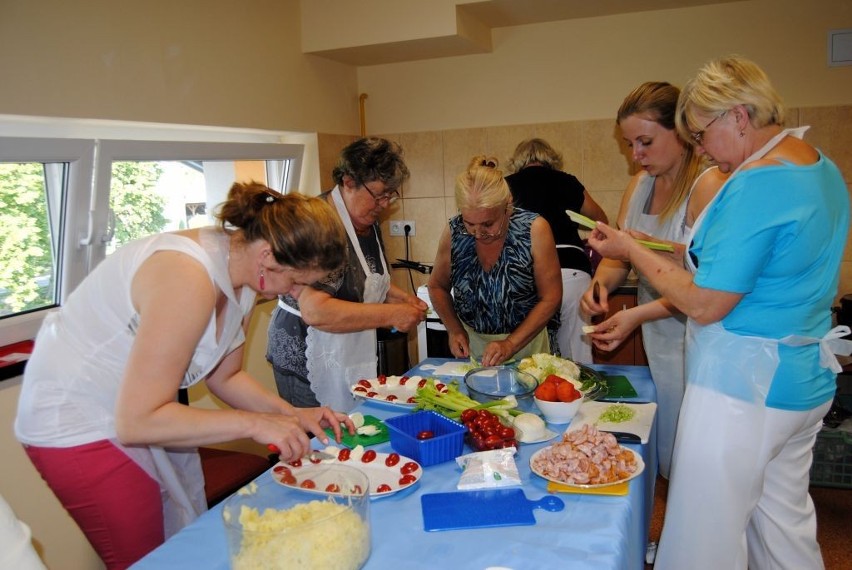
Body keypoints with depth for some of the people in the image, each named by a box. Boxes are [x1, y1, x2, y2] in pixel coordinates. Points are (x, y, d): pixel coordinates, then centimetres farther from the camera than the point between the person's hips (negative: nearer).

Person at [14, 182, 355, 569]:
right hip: (77, 422, -8)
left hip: (137, 410, 8)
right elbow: (136, 420, -30)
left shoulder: (243, 273, -6)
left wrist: (291, 415, -7)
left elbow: (224, 376, 5)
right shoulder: (190, 279, -33)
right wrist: (254, 423, -27)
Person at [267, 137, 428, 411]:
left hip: (351, 356, 9)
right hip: (308, 362, -9)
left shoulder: (369, 222, 6)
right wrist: (390, 314, -27)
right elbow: (315, 311, -31)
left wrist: (401, 297, 2)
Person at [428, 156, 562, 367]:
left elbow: (550, 297, -14)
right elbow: (437, 286, 1)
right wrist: (454, 330, -12)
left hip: (526, 339, -4)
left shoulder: (534, 229, -19)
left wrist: (510, 345, -21)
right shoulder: (454, 231, -14)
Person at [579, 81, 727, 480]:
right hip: (656, 339, 7)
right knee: (664, 452, 15)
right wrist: (600, 283, -11)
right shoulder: (640, 184, 8)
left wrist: (638, 315, -28)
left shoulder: (708, 186, -17)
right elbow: (619, 257, 10)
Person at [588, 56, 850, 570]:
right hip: (807, 381, 10)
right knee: (785, 518, 24)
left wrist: (631, 250, -10)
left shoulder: (753, 186, -23)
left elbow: (705, 305, -21)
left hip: (743, 388, -10)